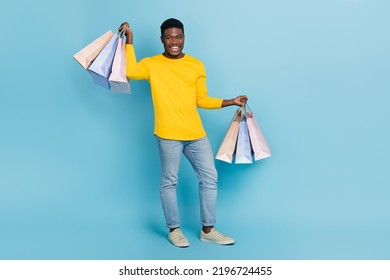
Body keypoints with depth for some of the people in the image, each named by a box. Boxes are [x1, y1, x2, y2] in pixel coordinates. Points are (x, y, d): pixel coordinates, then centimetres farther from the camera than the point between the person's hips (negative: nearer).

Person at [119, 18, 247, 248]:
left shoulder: (196, 65, 9)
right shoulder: (152, 64, 1)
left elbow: (202, 100, 13)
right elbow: (131, 72, -19)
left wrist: (231, 102, 6)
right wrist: (129, 41, -14)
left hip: (197, 134, 4)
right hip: (168, 135, -4)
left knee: (210, 177, 7)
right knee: (169, 182, 5)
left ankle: (208, 230, 21)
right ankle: (174, 229, 22)